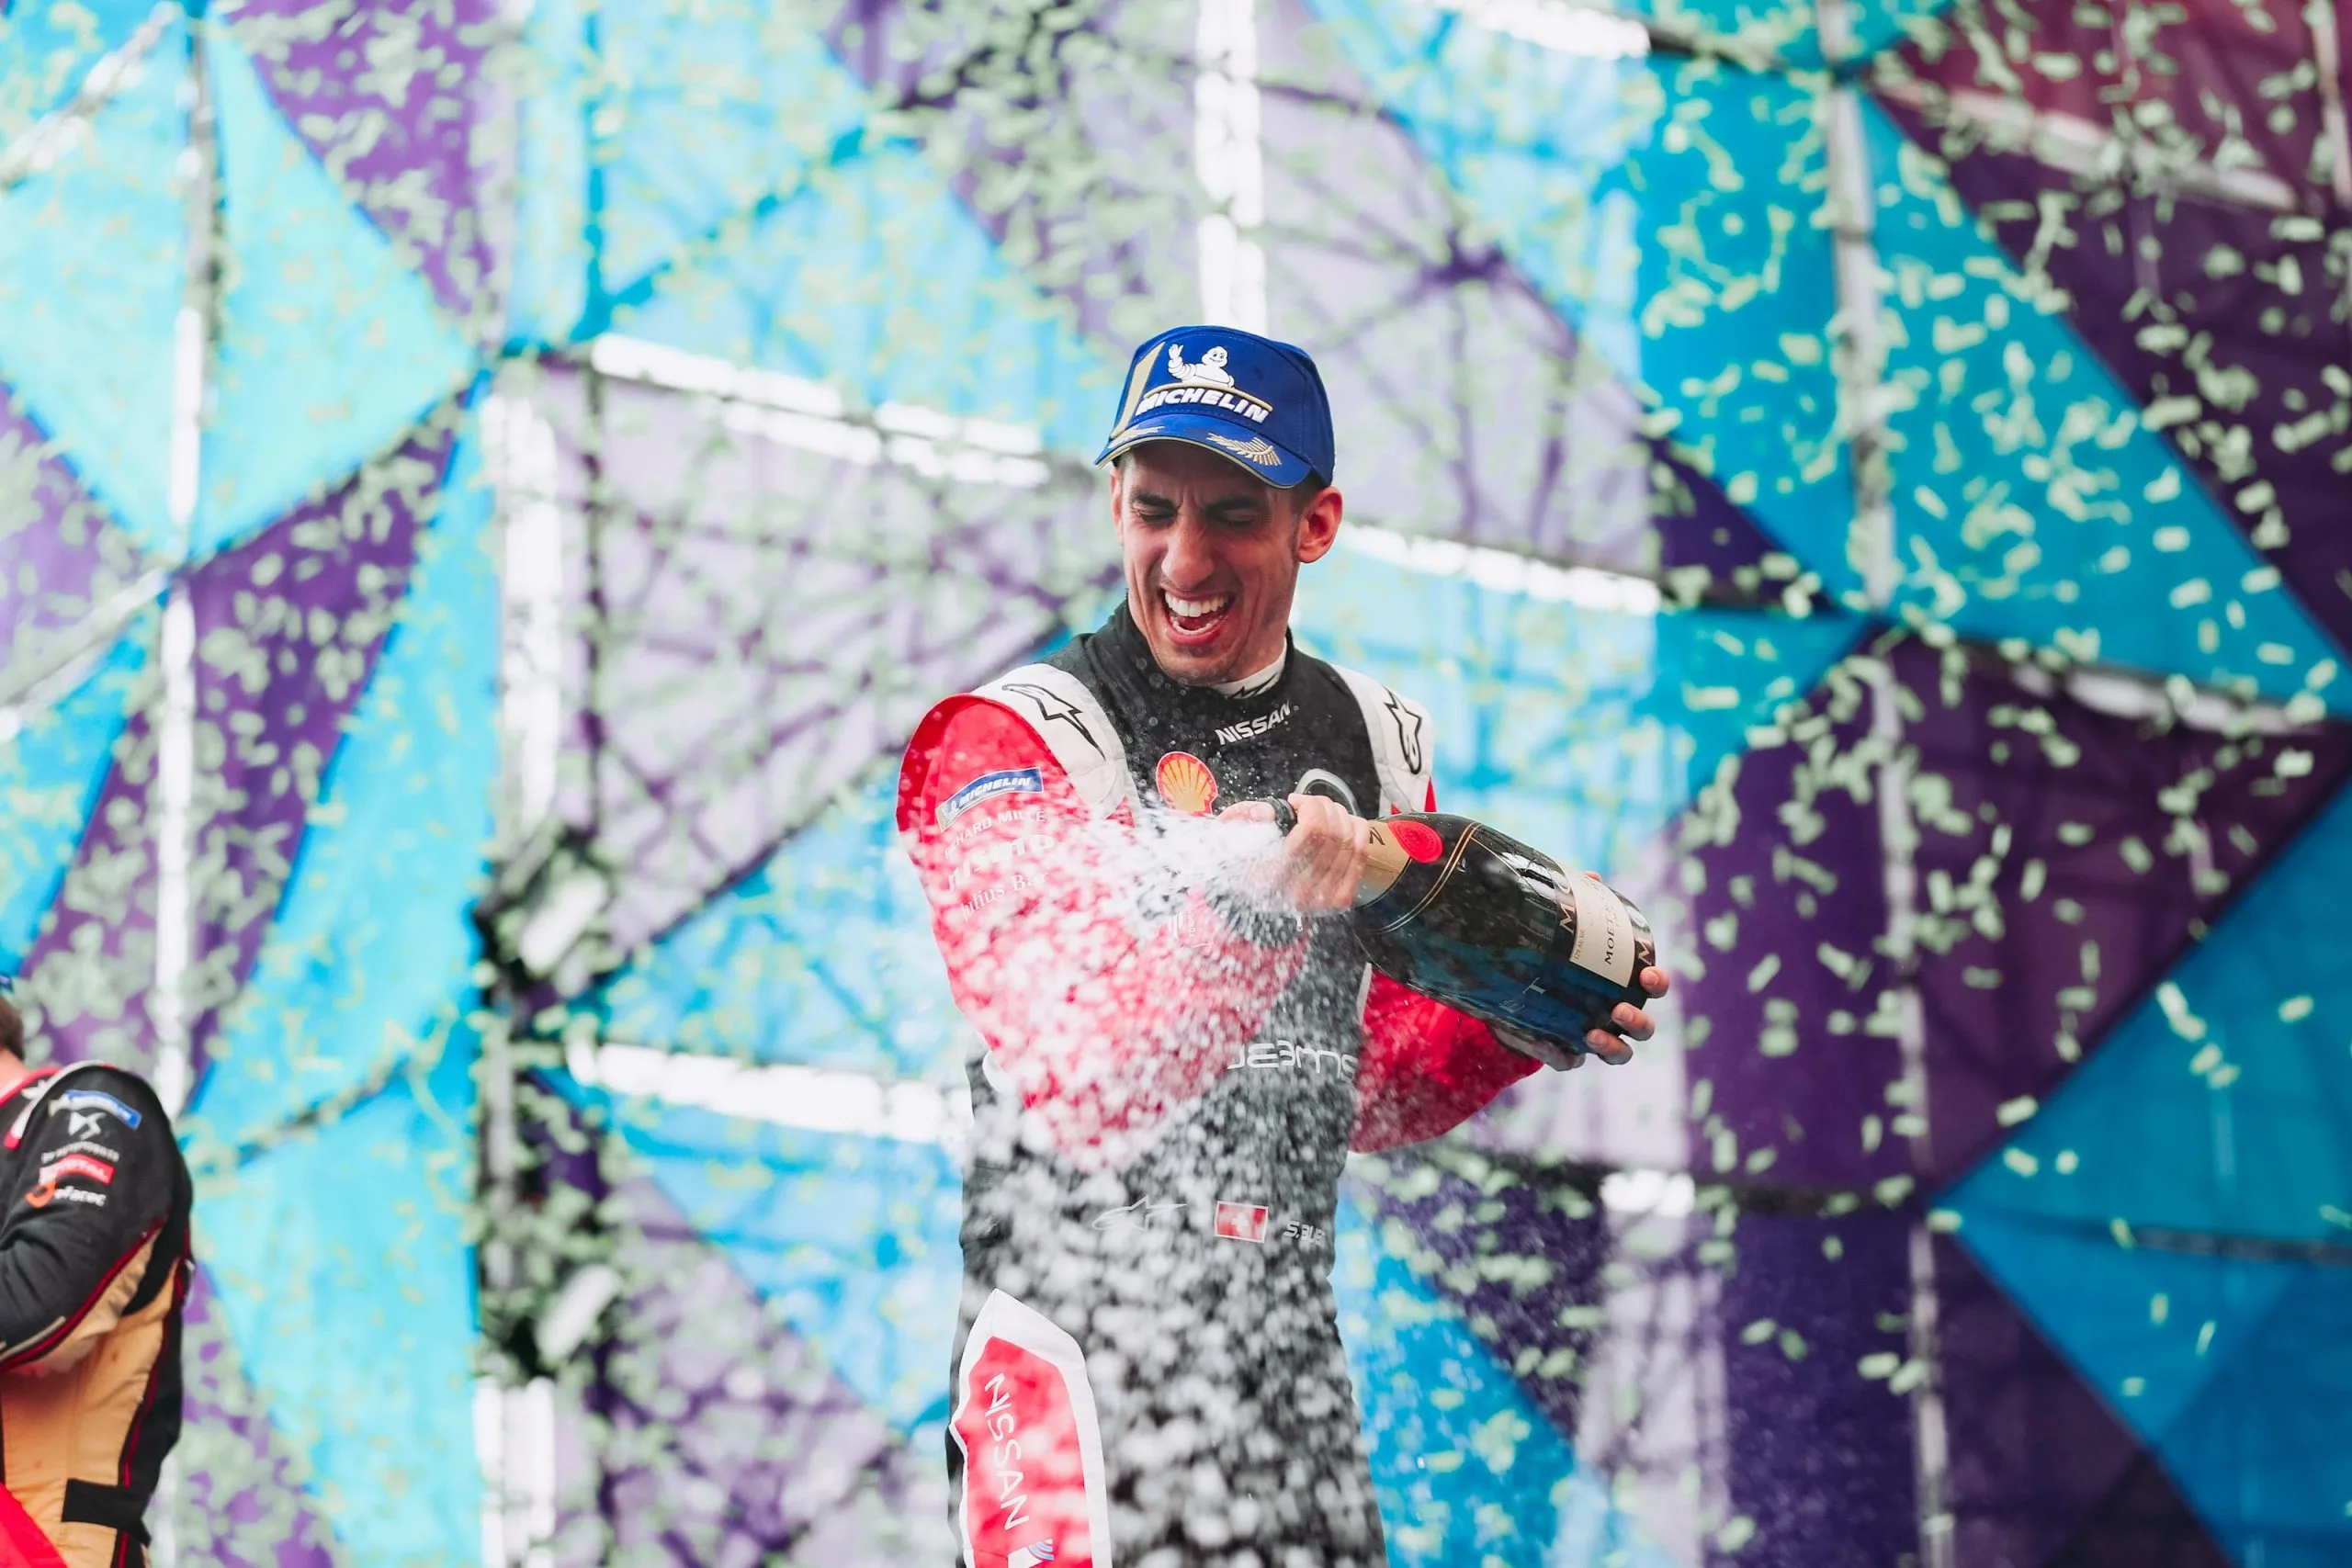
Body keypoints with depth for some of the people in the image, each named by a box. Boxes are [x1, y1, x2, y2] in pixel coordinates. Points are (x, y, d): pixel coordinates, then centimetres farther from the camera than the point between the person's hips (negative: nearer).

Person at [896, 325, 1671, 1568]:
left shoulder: (1376, 743, 10)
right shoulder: (1009, 744, -9)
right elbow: (1084, 1091, -22)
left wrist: (1528, 1029, 1)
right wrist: (1256, 907, -34)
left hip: (1294, 1364, 5)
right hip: (1080, 1351, -5)